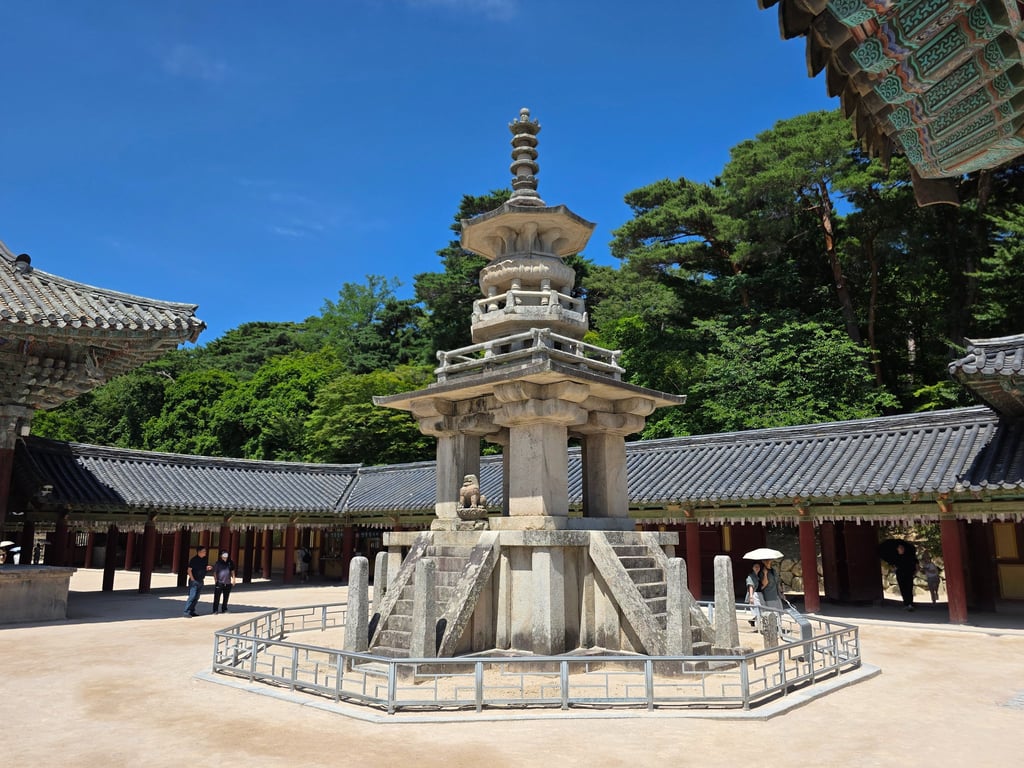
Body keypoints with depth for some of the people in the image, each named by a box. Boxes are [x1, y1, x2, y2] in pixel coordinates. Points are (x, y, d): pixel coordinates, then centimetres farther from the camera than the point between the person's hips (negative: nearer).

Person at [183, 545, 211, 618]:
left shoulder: (205, 559, 8)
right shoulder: (194, 560, -12)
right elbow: (189, 570, -12)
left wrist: (208, 567, -2)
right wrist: (192, 579, -17)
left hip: (200, 581, 7)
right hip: (194, 581, -7)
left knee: (196, 597, 11)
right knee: (192, 596, -14)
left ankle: (192, 611, 19)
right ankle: (186, 612, -12)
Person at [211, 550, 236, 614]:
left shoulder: (230, 563, 9)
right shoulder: (218, 563, 1)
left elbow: (232, 572, 15)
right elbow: (215, 572, 3)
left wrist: (233, 579, 6)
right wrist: (215, 580, -6)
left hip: (228, 583, 3)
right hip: (219, 582, -3)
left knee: (226, 597, 10)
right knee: (217, 597, -4)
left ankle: (224, 610, 20)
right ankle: (215, 610, 4)